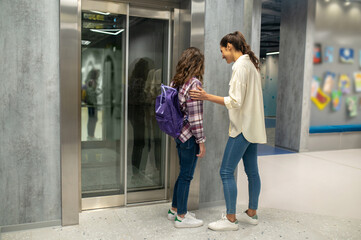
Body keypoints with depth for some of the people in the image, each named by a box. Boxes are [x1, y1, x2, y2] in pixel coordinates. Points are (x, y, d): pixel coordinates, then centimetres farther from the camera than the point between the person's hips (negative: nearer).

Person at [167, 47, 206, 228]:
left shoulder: (176, 81, 9)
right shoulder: (194, 83, -16)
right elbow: (195, 116, -19)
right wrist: (201, 141, -13)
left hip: (179, 134, 9)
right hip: (189, 136, -9)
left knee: (183, 173, 20)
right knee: (186, 176, 3)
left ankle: (175, 210, 32)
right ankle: (181, 217, 16)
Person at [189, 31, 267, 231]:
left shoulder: (240, 66, -15)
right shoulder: (251, 64, 14)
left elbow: (235, 102, -21)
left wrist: (207, 97, -18)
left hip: (242, 128, -10)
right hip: (252, 127, 10)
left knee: (226, 171, -3)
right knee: (252, 171, 15)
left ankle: (231, 219, 6)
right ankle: (252, 213, 28)